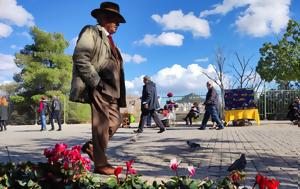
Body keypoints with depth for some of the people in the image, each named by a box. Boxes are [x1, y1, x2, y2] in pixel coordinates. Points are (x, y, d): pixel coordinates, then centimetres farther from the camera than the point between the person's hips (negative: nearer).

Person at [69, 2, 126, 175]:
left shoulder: (109, 40, 24)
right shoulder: (91, 32, -1)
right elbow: (80, 59, -15)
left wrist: (118, 91, 16)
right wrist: (96, 82, -19)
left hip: (111, 89, 9)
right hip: (99, 88, -9)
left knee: (116, 121, 10)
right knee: (101, 124, -5)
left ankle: (92, 146, 22)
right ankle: (101, 164, 5)